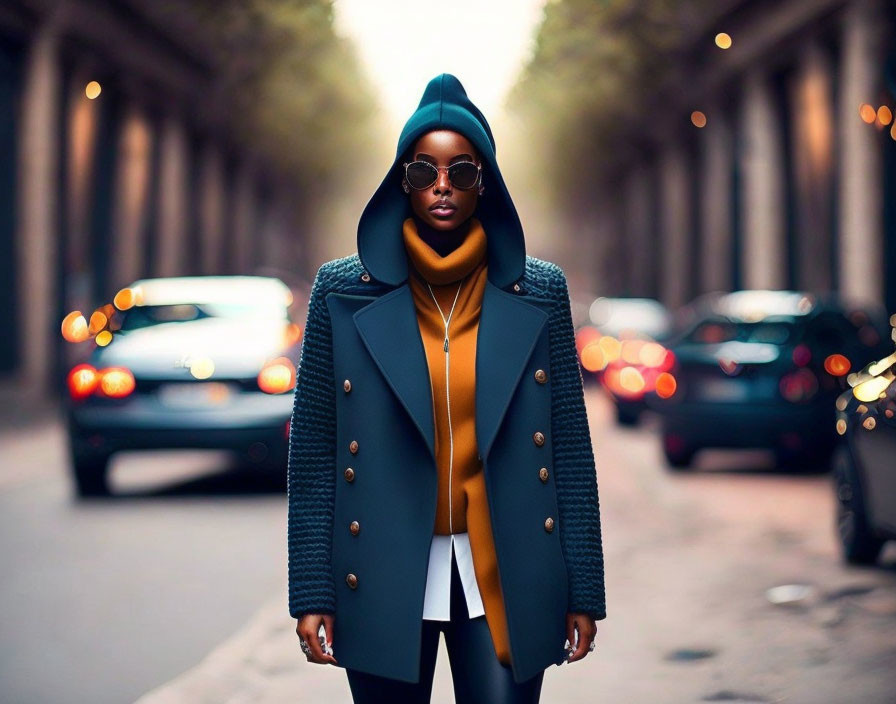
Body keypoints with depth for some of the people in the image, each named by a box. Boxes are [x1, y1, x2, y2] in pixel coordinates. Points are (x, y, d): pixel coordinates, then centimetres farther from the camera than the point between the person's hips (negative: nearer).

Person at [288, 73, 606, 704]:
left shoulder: (539, 293, 4)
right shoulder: (344, 294, 2)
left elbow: (571, 446, 4)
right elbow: (313, 453, 2)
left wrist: (584, 591, 2)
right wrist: (312, 592, -3)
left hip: (506, 579, 0)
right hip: (384, 581, 0)